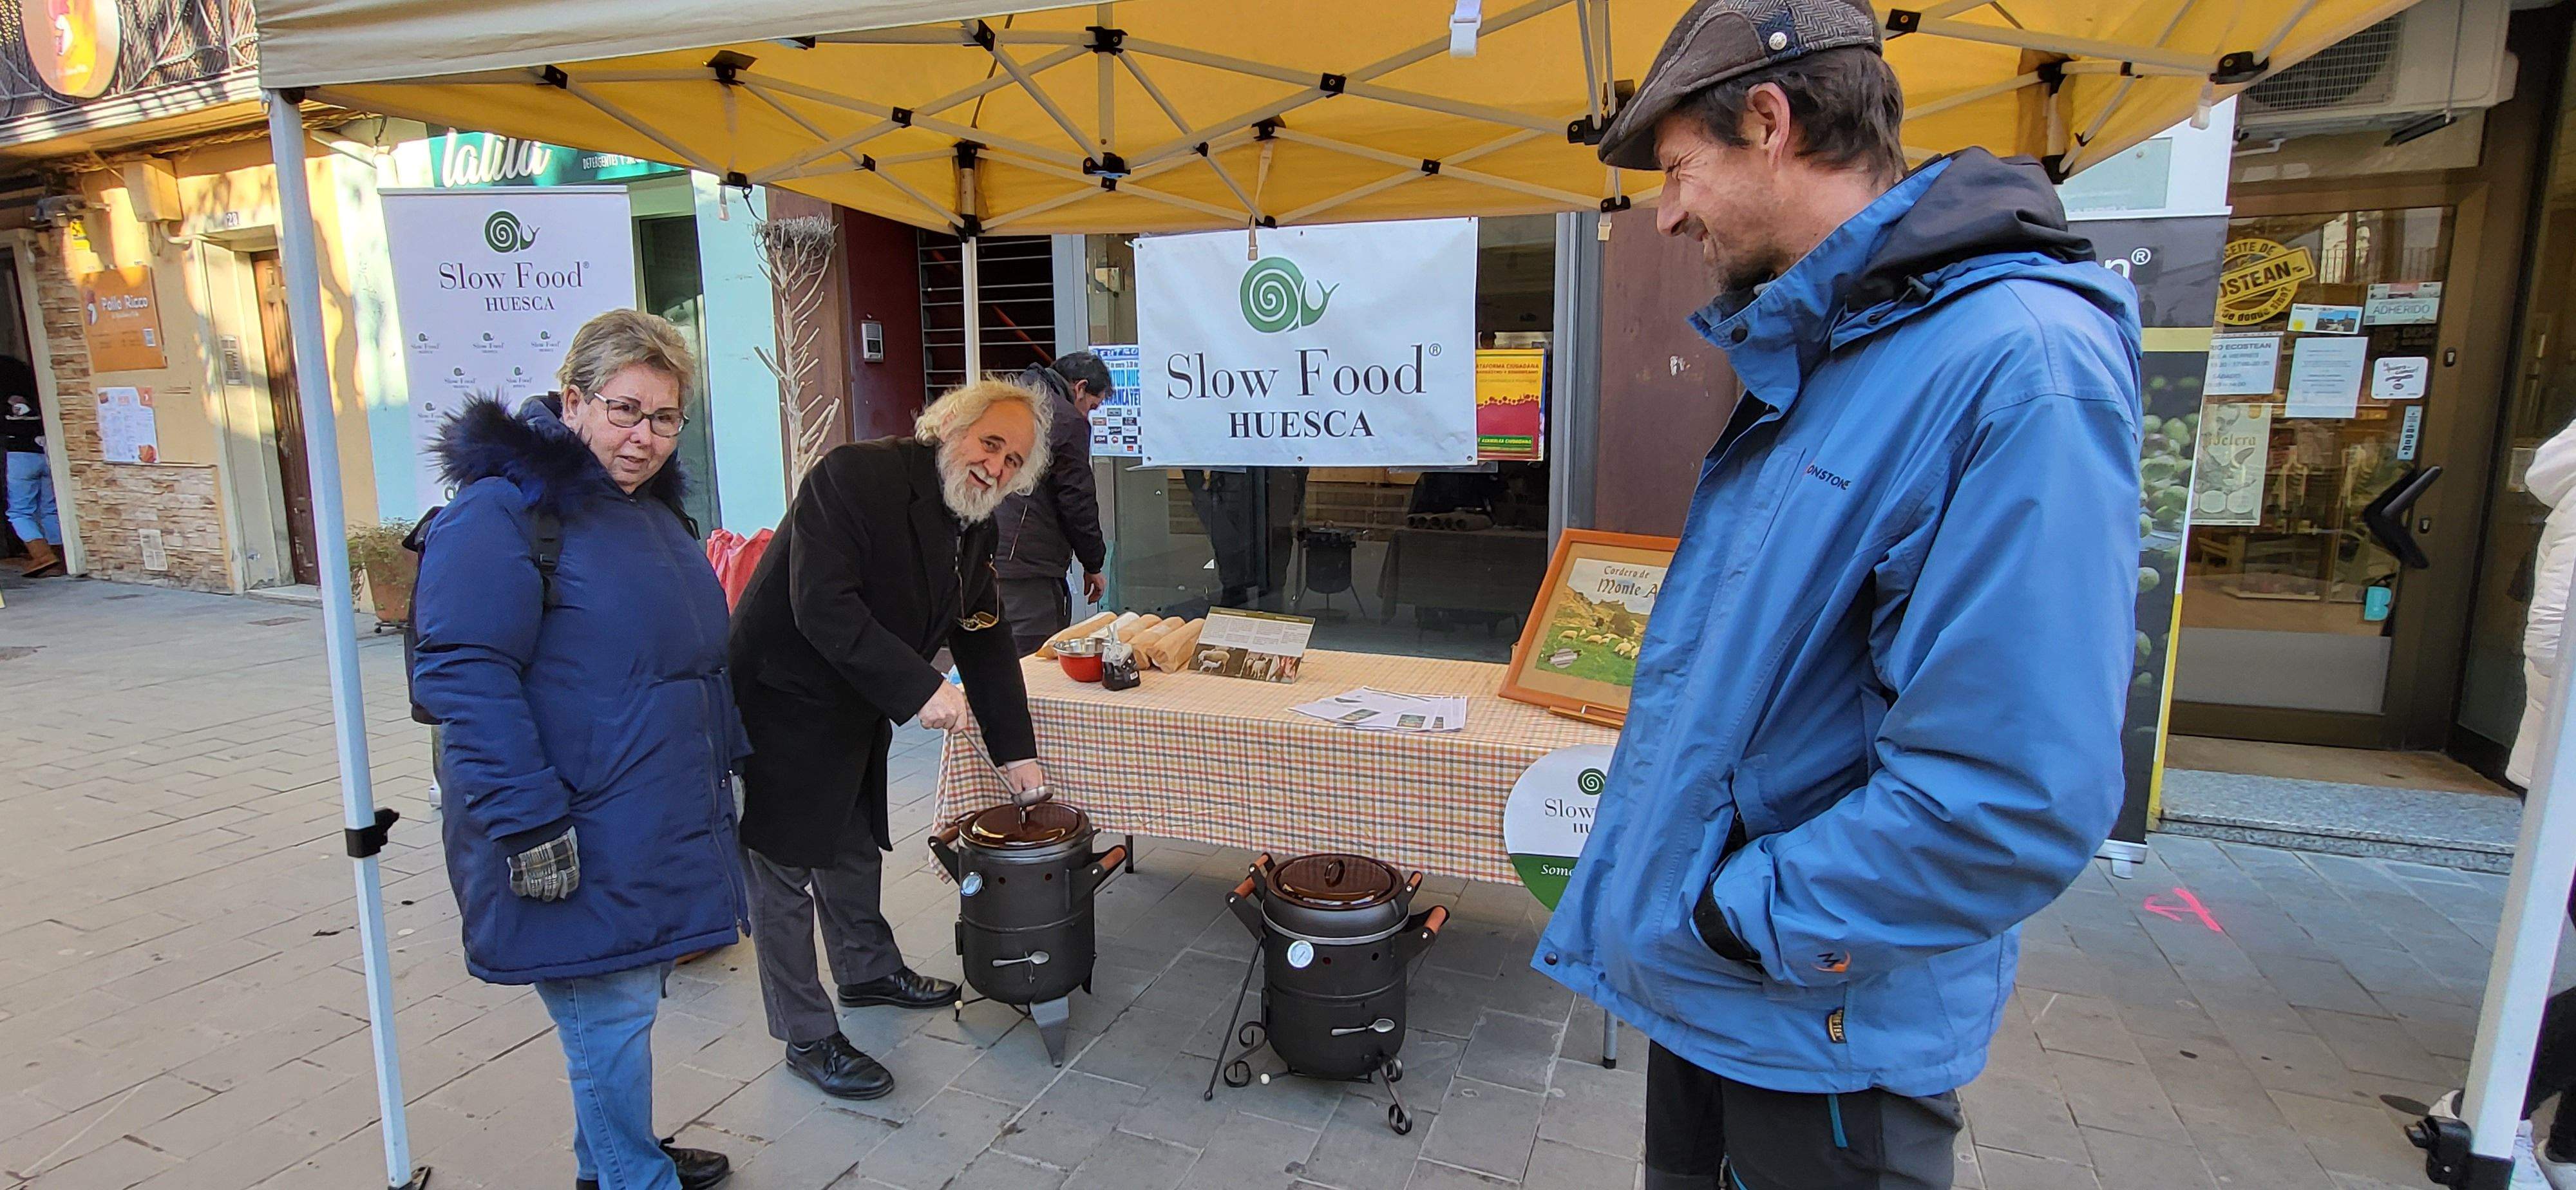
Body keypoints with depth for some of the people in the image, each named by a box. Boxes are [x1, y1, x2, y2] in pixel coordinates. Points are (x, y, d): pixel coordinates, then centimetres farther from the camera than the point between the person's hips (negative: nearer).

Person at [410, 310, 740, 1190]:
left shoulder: (651, 507, 13)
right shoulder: (501, 513, -15)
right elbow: (463, 676, -21)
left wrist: (726, 760, 22)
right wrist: (529, 823, -23)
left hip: (659, 822, 9)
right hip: (582, 842, -8)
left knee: (623, 1000, 20)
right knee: (611, 1010, 2)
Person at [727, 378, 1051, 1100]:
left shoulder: (975, 530, 2)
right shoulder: (855, 477, -24)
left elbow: (986, 642, 7)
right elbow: (821, 606, -33)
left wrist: (1016, 750, 4)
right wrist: (919, 689, -35)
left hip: (856, 713, 9)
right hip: (783, 706, -9)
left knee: (856, 848, 25)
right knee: (784, 873, 3)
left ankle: (867, 971, 46)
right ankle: (806, 1038, 17)